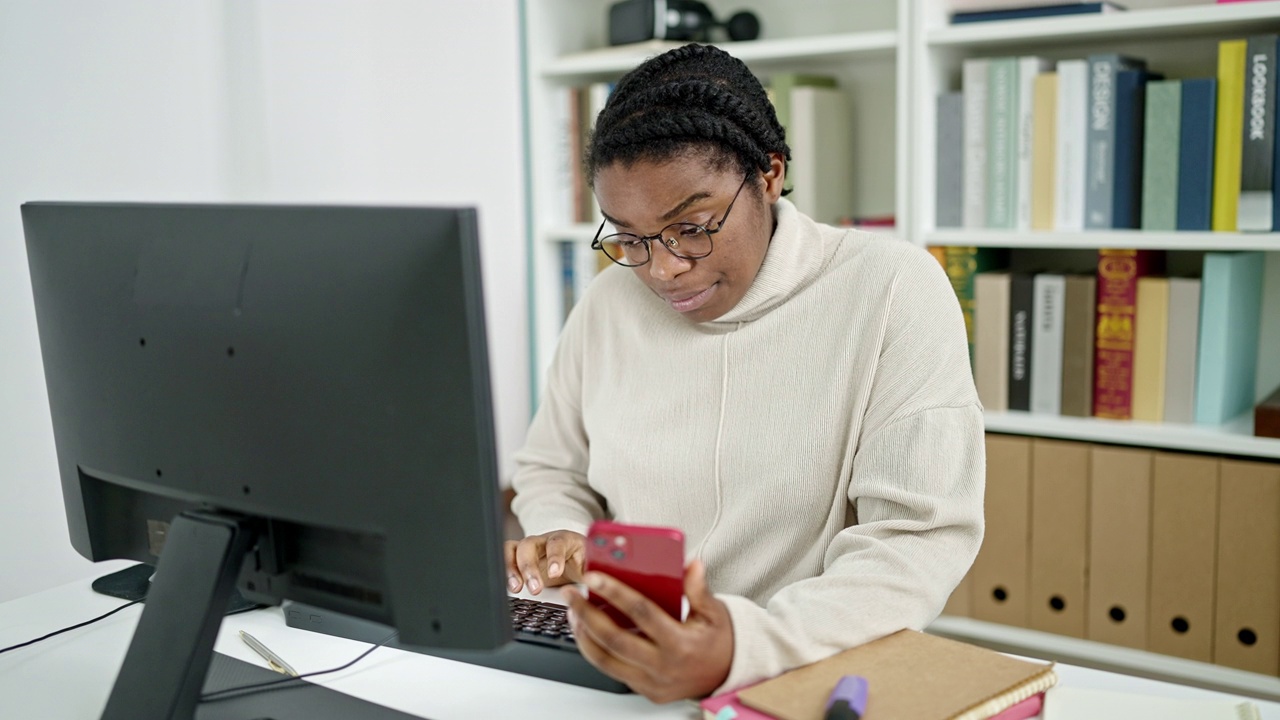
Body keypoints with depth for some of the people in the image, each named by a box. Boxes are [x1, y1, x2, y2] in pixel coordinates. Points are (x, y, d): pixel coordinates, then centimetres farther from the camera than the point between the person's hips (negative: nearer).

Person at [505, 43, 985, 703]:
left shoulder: (892, 292, -9)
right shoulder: (607, 303, 6)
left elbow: (920, 538, -16)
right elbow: (551, 473, 18)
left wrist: (747, 647, -31)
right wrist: (564, 540, -5)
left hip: (825, 677, -2)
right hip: (619, 671, 3)